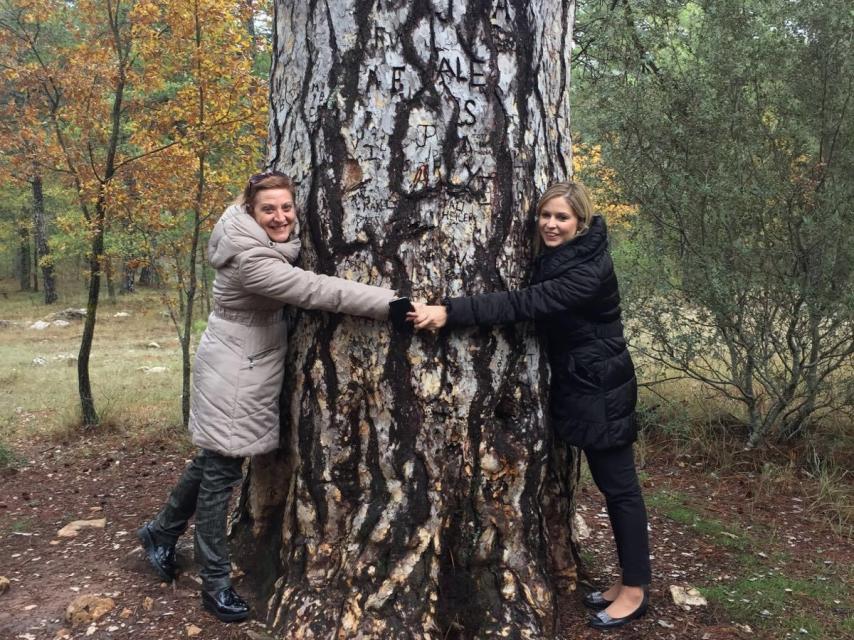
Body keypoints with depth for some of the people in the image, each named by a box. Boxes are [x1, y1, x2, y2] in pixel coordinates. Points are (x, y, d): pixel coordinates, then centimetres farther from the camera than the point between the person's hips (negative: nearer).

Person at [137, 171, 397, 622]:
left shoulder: (269, 239, 0)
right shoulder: (251, 260, -27)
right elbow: (318, 291, -32)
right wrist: (394, 302, -31)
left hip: (251, 368, 9)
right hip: (233, 372, -9)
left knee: (214, 461, 20)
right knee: (221, 470, 1)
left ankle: (161, 532, 40)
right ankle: (216, 585, 13)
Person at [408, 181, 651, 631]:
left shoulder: (589, 270, -23)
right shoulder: (553, 258, 6)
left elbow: (522, 305, -32)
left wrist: (450, 313, -37)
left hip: (601, 388, -9)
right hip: (578, 385, 9)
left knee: (619, 485, 1)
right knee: (609, 483, 15)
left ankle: (635, 590, 14)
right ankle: (626, 580, 26)